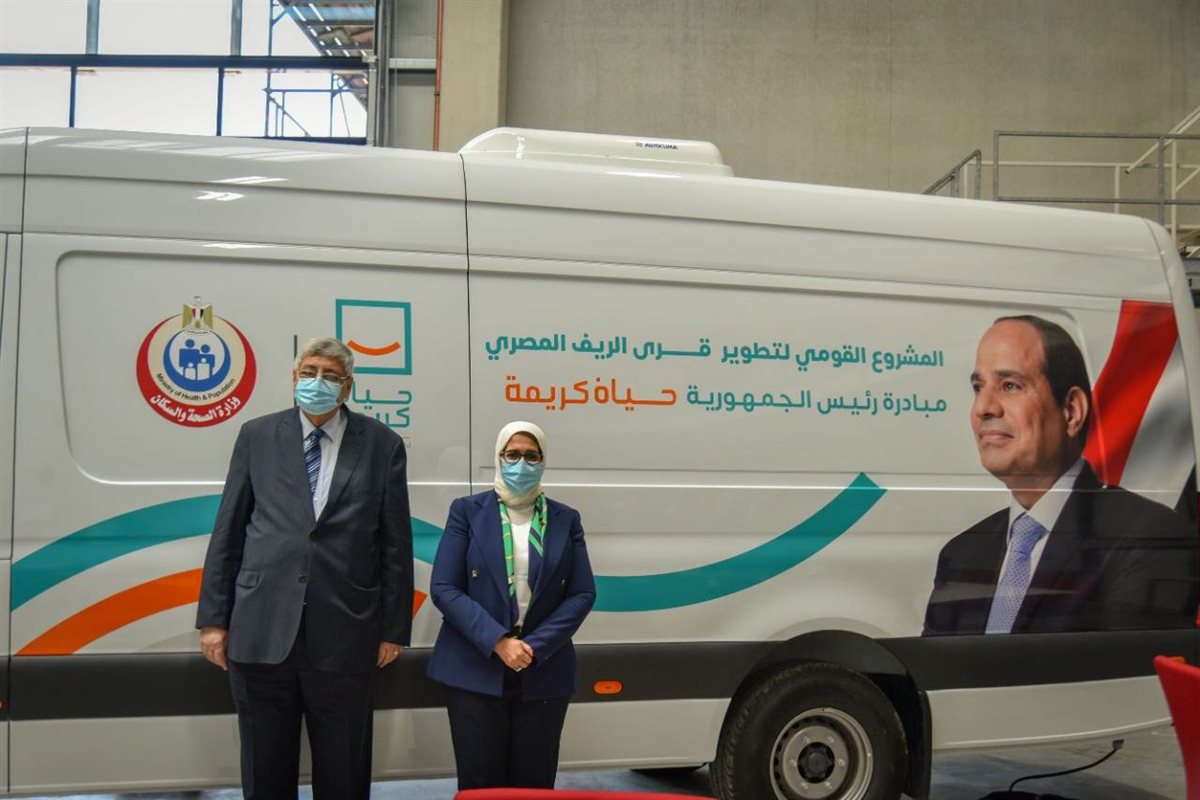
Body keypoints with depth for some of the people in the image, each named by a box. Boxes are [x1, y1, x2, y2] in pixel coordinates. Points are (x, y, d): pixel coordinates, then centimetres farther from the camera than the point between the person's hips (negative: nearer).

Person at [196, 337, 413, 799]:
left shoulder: (383, 445, 2)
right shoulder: (257, 436, 6)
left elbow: (396, 544, 2)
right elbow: (228, 532, 7)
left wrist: (394, 629, 1)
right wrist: (214, 618, 4)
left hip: (344, 636, -1)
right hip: (262, 631, 1)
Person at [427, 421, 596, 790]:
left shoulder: (565, 519, 8)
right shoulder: (467, 511, 2)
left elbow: (582, 594, 1)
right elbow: (443, 589, -5)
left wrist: (535, 646, -11)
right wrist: (497, 642, -16)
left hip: (544, 675, 2)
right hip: (475, 671, -2)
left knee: (534, 785, 7)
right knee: (481, 785, 2)